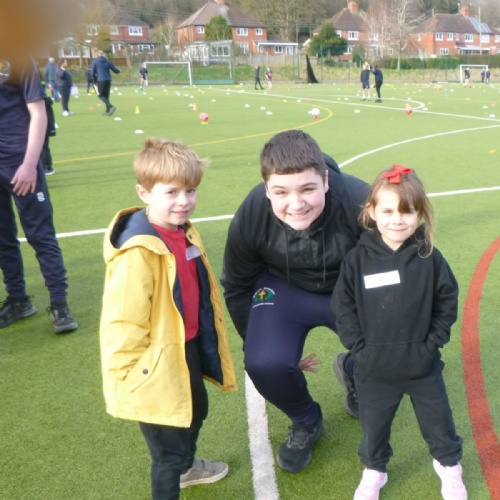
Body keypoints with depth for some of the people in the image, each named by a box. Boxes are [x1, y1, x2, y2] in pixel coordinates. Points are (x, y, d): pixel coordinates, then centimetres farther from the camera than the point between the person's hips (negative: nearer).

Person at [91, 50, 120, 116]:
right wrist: (118, 70, 36)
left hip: (100, 80, -4)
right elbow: (116, 71, 12)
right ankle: (108, 111, 11)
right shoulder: (108, 61, 10)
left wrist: (95, 80, 15)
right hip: (108, 80, 4)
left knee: (101, 96, 0)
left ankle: (111, 106, -23)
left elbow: (92, 73, -1)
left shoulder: (95, 61, 3)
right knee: (106, 96, 14)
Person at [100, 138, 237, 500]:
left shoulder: (185, 233, 0)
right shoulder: (138, 253, -29)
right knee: (169, 448, 7)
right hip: (158, 364, -10)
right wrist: (133, 379, -20)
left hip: (189, 349, 10)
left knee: (196, 411, 32)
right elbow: (122, 323, -27)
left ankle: (187, 466, 61)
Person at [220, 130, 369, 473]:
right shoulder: (250, 217, -25)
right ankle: (306, 423, 12)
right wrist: (260, 341, -1)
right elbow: (237, 288, -5)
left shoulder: (360, 203, -32)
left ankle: (353, 371, 24)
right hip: (285, 289, 0)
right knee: (264, 364, -24)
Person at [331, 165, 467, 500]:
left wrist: (431, 344, -6)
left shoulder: (429, 257, -11)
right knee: (374, 427, 19)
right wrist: (359, 347, -10)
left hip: (423, 366, 1)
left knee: (439, 423, 21)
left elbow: (448, 303, -2)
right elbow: (343, 308, -6)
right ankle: (374, 472, 46)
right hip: (374, 370, 0)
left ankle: (449, 465, 49)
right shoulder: (357, 260, -12)